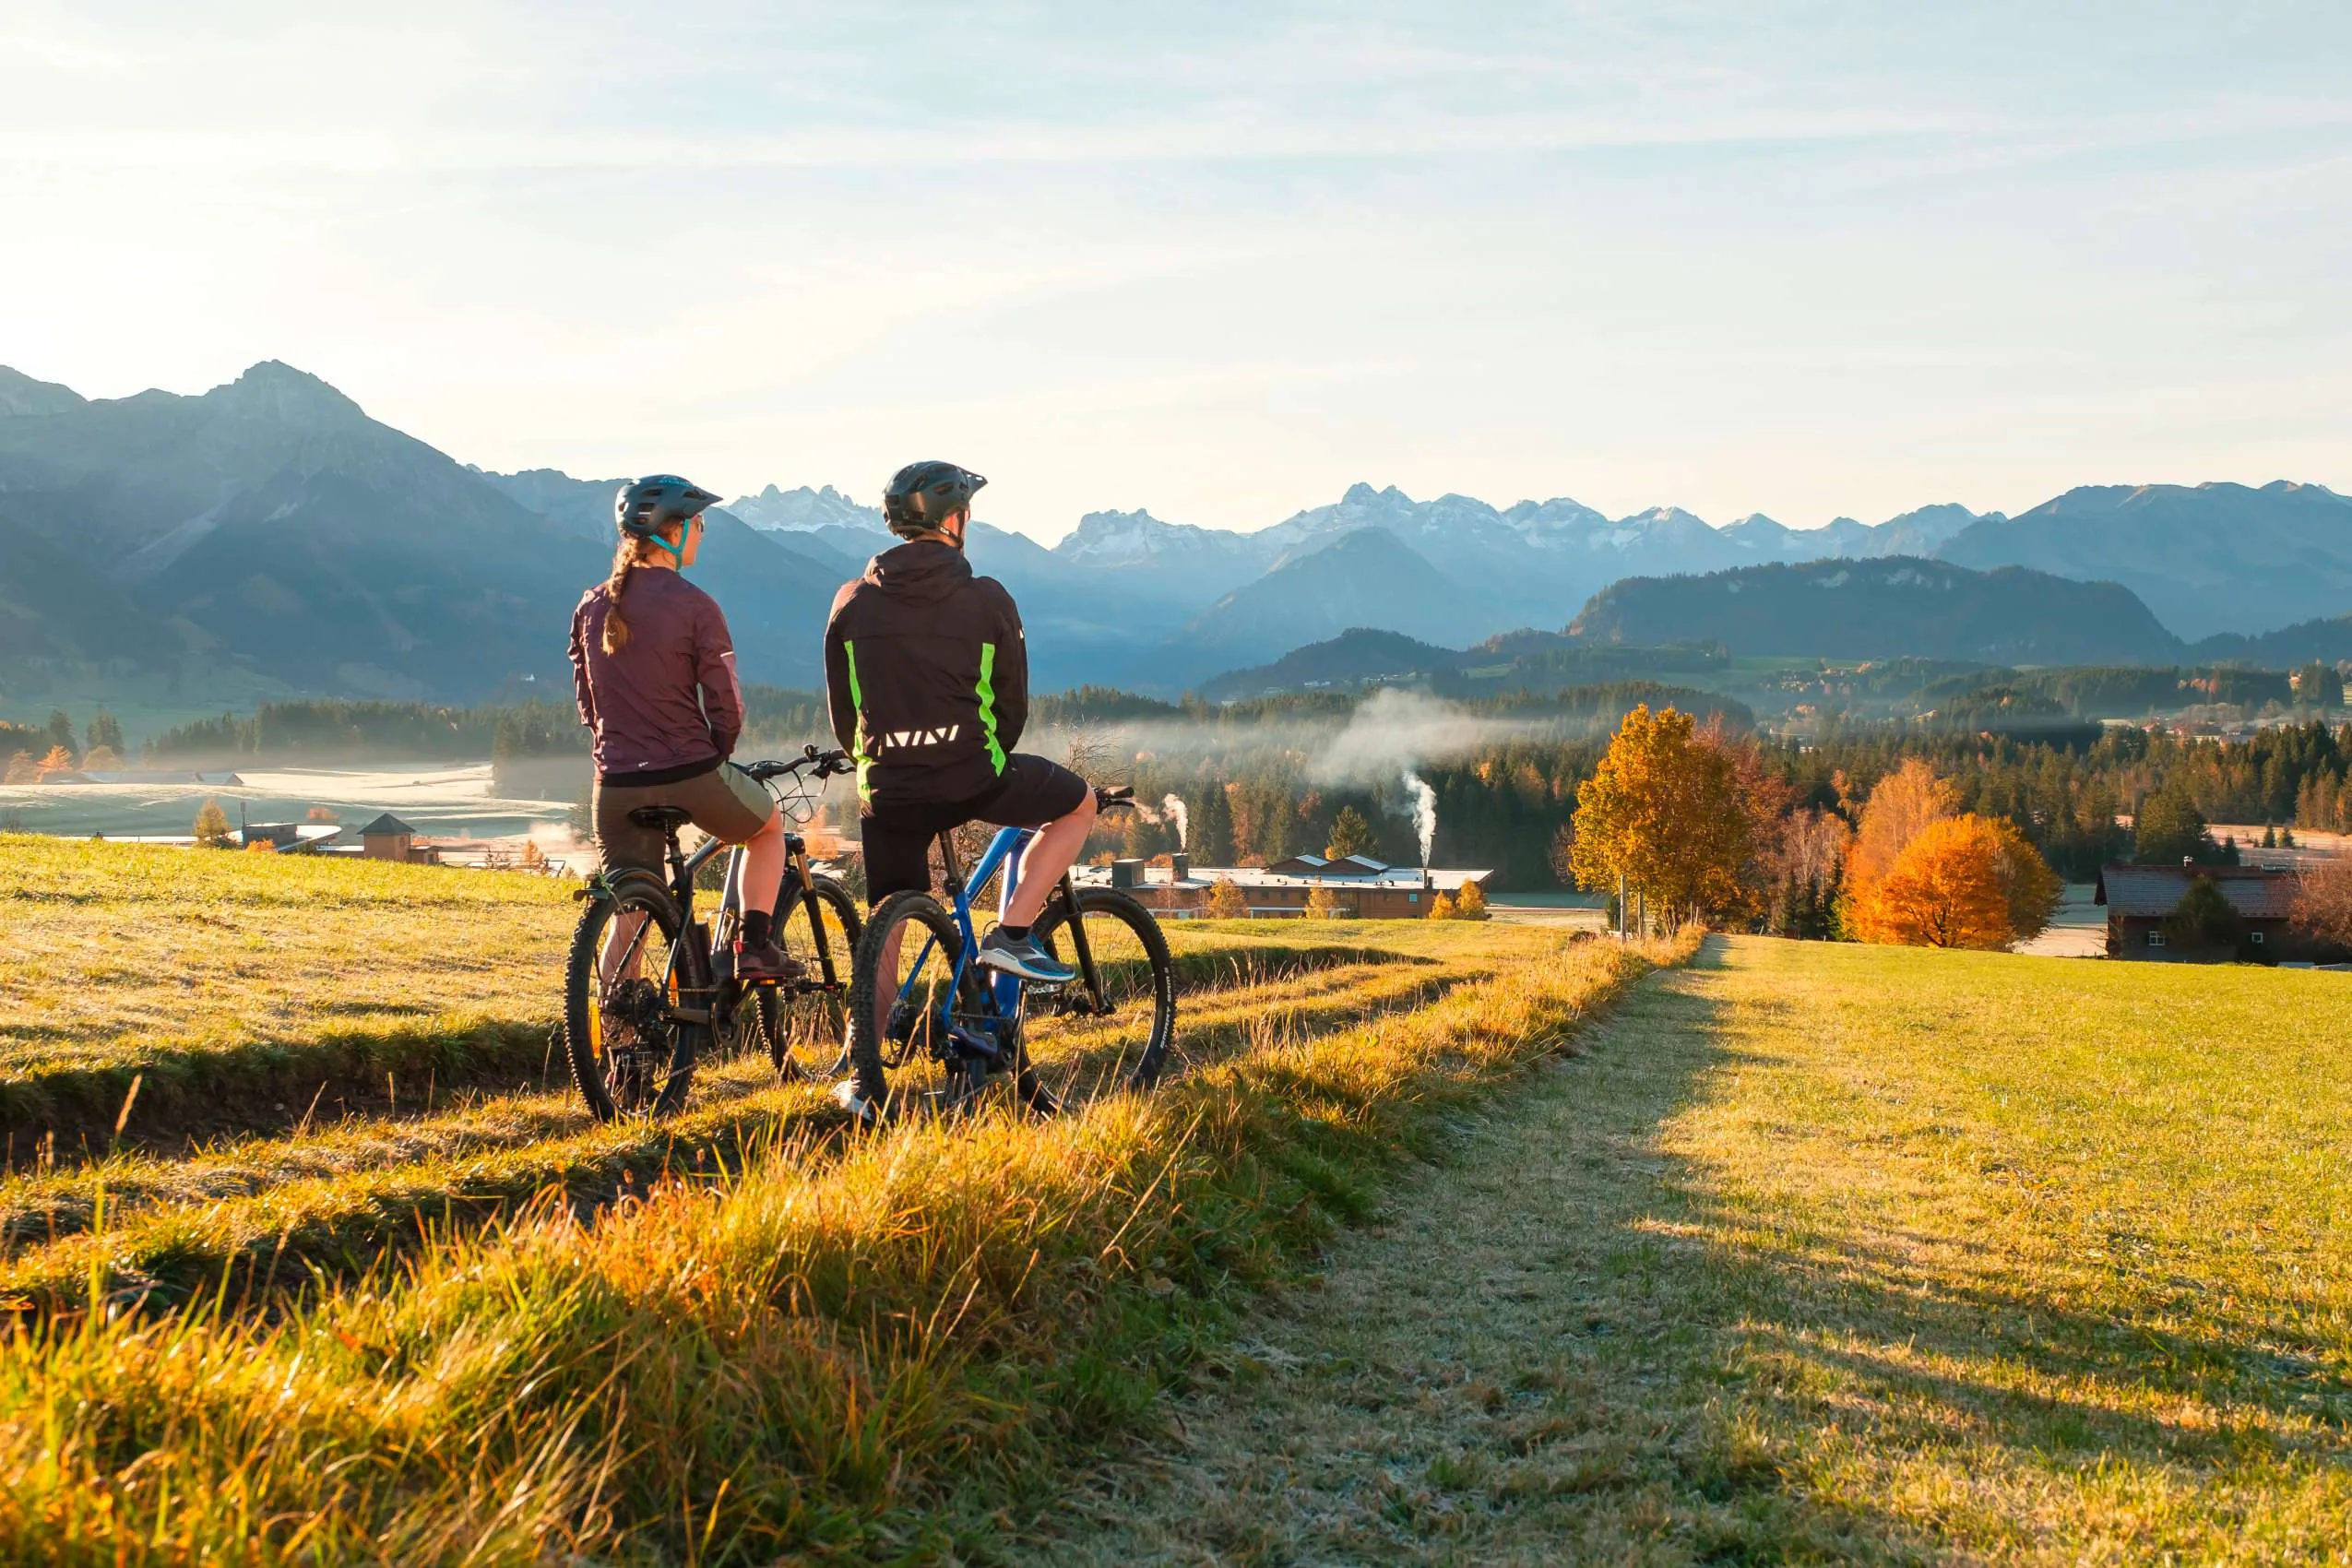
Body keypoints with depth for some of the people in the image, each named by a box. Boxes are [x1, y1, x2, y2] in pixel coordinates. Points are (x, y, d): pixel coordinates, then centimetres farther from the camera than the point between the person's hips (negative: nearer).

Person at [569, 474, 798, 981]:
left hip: (617, 783, 5)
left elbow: (586, 702, 13)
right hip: (691, 776, -4)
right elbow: (726, 707, -9)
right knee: (769, 827, 25)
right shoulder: (694, 605, -11)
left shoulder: (591, 607, 6)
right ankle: (754, 945, 16)